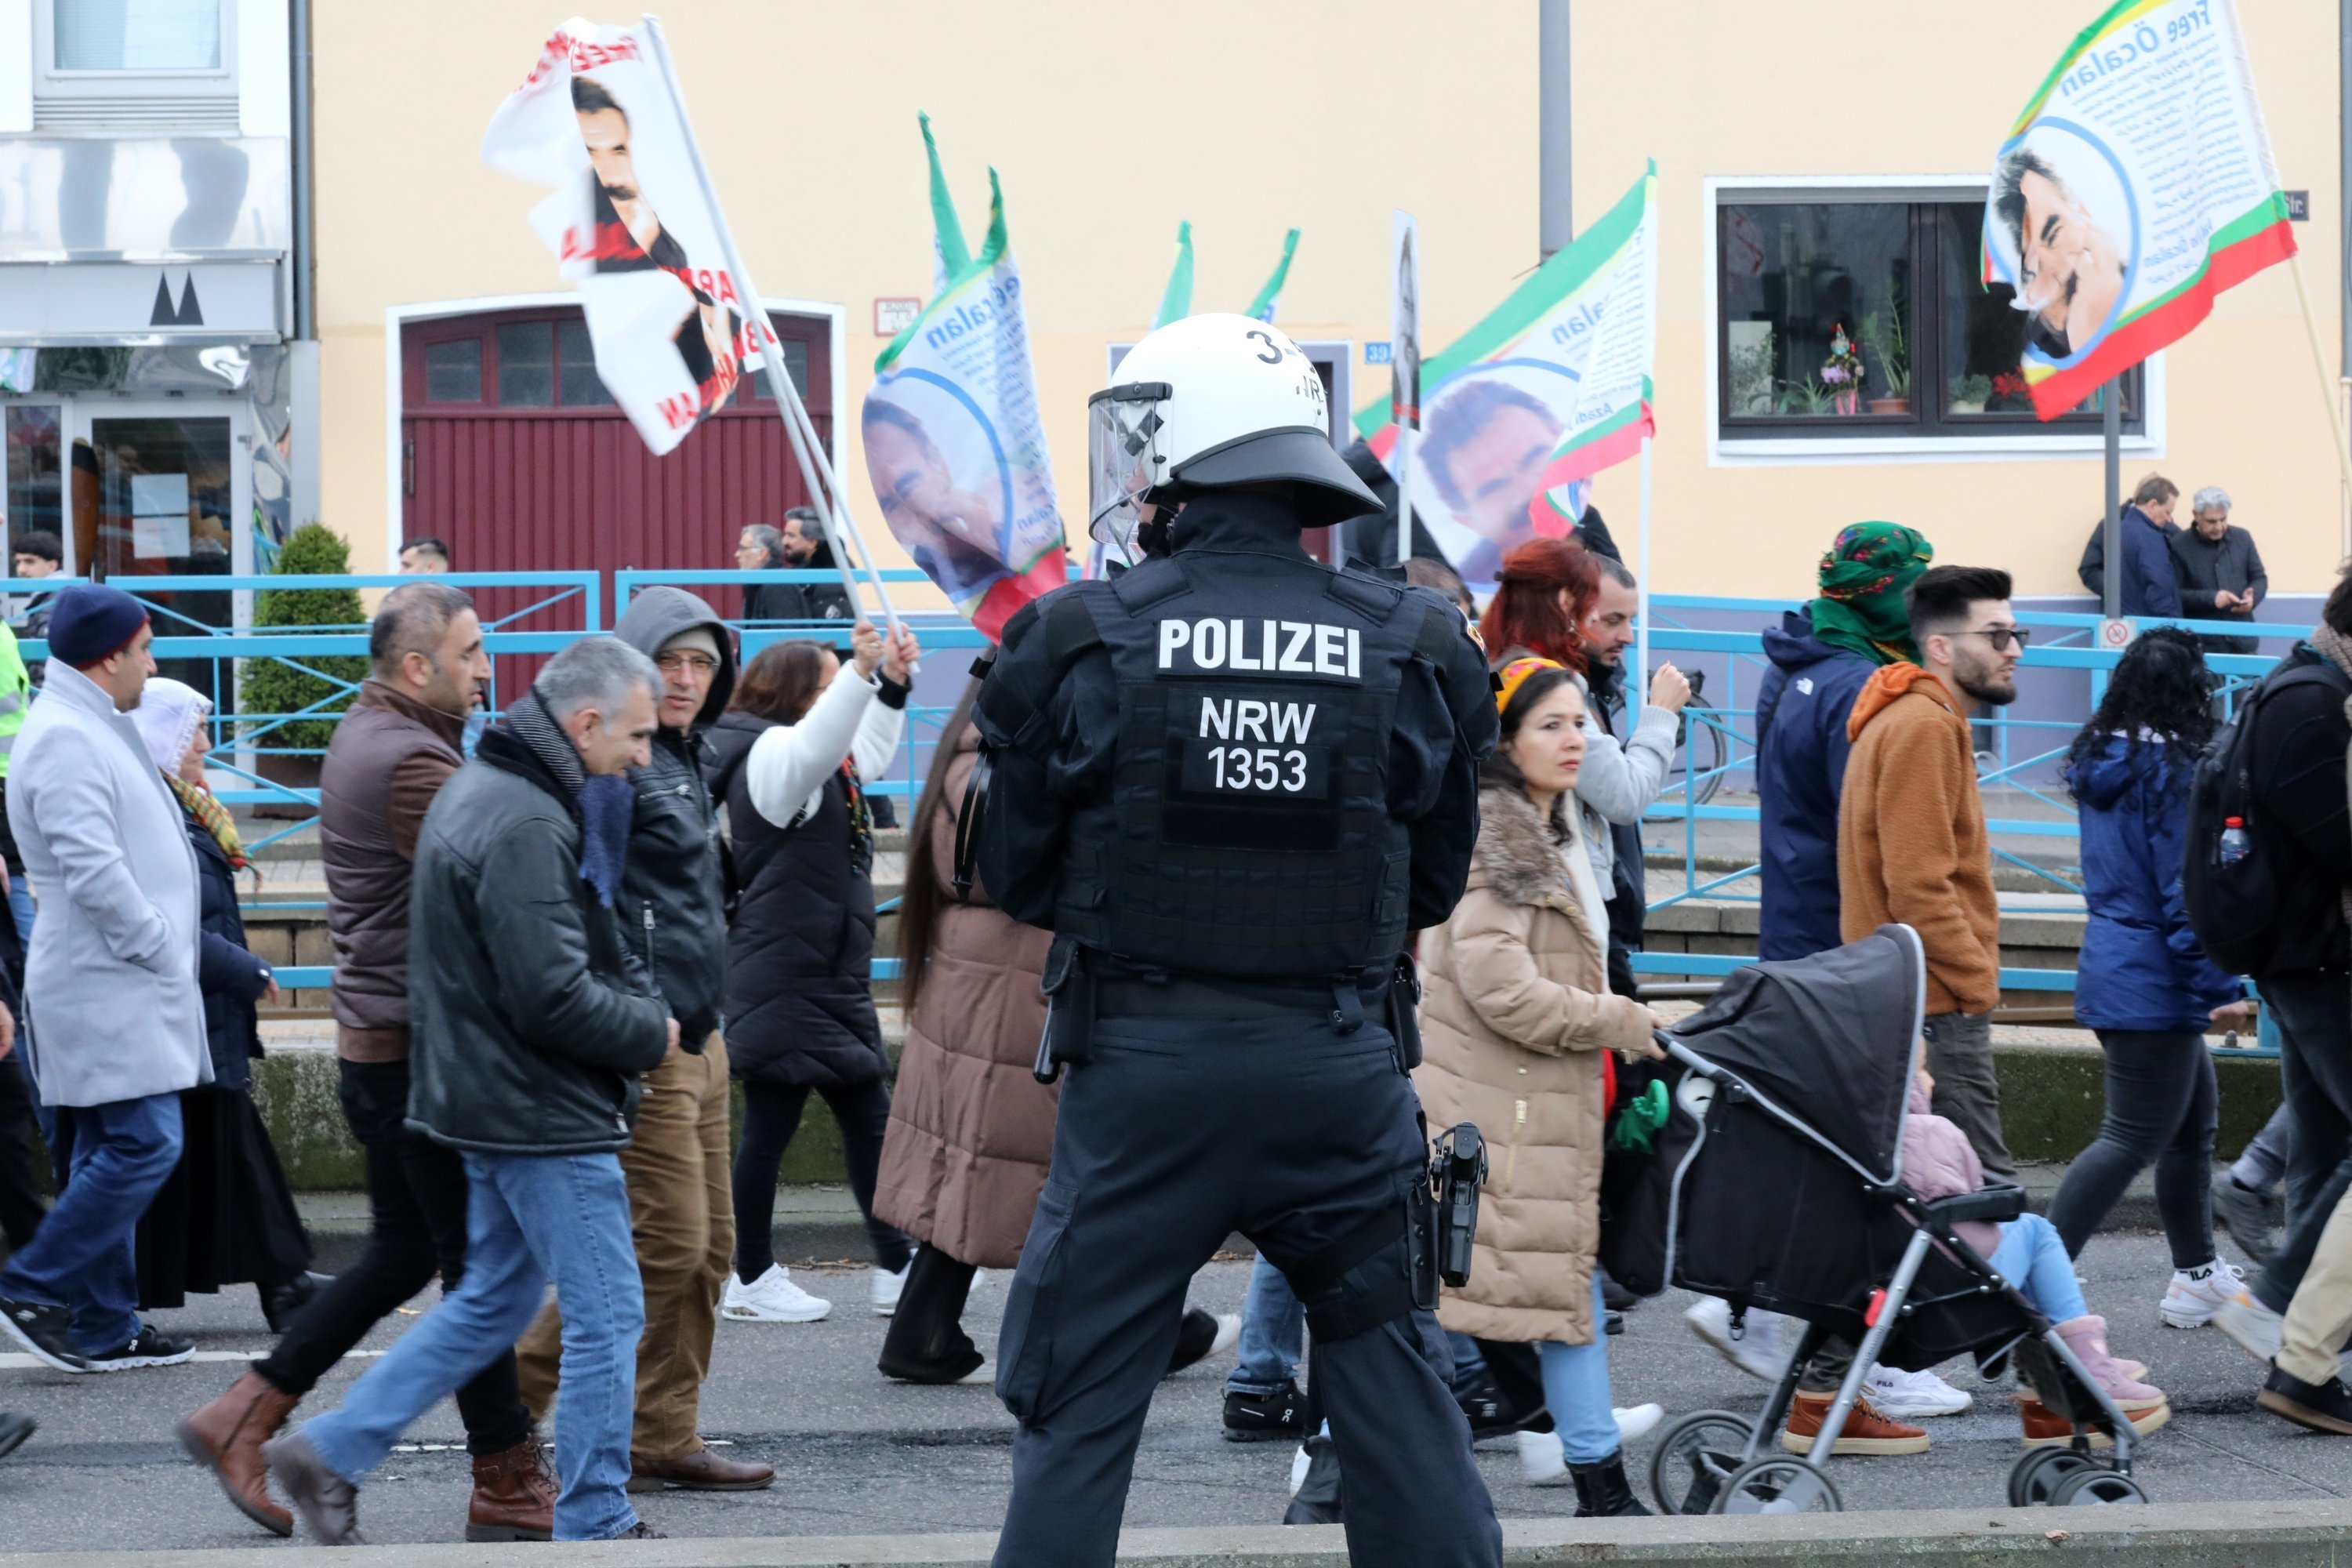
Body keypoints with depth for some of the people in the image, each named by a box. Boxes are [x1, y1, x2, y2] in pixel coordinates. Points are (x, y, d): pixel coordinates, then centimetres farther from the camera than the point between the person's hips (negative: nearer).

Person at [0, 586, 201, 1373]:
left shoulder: (91, 729, 18)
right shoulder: (65, 739, -16)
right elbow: (93, 870, -23)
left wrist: (166, 952, 18)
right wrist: (158, 948, -15)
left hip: (121, 984, 11)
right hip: (109, 989, -11)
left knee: (114, 1152, 12)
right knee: (143, 1145, -12)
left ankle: (103, 1327, 16)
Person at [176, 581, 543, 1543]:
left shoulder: (365, 736, 15)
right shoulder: (411, 759, -19)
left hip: (375, 1040, 10)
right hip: (415, 1046, -10)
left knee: (404, 1252, 17)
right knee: (478, 1261, -1)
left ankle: (243, 1418, 17)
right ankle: (506, 1484, 6)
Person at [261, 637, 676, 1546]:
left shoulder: (482, 790, 13)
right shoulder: (526, 826, -22)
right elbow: (553, 997, -25)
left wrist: (642, 1006, 7)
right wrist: (651, 1034, -9)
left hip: (492, 1096, 11)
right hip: (544, 1113, -11)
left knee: (493, 1301, 19)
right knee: (606, 1316, -1)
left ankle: (331, 1452, 19)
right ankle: (595, 1524, 6)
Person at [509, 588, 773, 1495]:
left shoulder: (686, 757, 17)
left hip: (696, 1038, 10)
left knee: (708, 1248, 9)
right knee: (668, 1241, -9)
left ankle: (663, 1442, 15)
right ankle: (522, 1378, 4)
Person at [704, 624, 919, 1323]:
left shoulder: (830, 766, 17)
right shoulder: (770, 754, -14)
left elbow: (868, 755, 34)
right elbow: (815, 746, -35)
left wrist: (891, 684, 21)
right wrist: (861, 674, -47)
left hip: (833, 979, 11)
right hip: (784, 983, -11)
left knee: (869, 1118, 11)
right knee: (771, 1126, -1)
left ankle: (898, 1271, 15)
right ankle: (751, 1282, 8)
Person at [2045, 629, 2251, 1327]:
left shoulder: (2098, 761, 8)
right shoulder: (2173, 769, -17)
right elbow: (2189, 894, -19)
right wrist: (2223, 990, -16)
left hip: (2109, 968, 9)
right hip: (2153, 987, -9)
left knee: (2195, 1118, 20)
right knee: (2132, 1139, -6)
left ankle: (2198, 1276, 29)